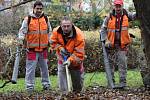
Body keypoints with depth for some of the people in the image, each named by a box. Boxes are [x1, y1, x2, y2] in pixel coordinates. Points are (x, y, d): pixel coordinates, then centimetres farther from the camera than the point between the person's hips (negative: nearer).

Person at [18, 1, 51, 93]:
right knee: (30, 68, -3)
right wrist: (21, 40, -23)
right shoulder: (28, 19, -4)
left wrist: (50, 42, 12)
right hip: (32, 49, -3)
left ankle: (46, 84, 24)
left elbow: (49, 31, 17)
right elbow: (22, 31, -6)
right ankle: (30, 86, 4)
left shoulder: (45, 19, 7)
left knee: (44, 67, 13)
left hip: (43, 48, 4)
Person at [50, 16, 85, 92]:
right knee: (61, 73, 0)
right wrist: (60, 48, -22)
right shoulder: (56, 32, -21)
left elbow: (79, 53, -32)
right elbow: (53, 42, -3)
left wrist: (70, 60, -43)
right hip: (62, 58, 2)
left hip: (75, 60, -2)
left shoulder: (79, 35, -32)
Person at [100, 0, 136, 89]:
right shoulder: (109, 17, 0)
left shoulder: (126, 16, 2)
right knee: (111, 63, 9)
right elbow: (103, 30, 2)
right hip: (111, 44, 1)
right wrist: (106, 40, -9)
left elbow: (134, 16, -14)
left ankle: (123, 82, -6)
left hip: (122, 45, -1)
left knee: (122, 63, -8)